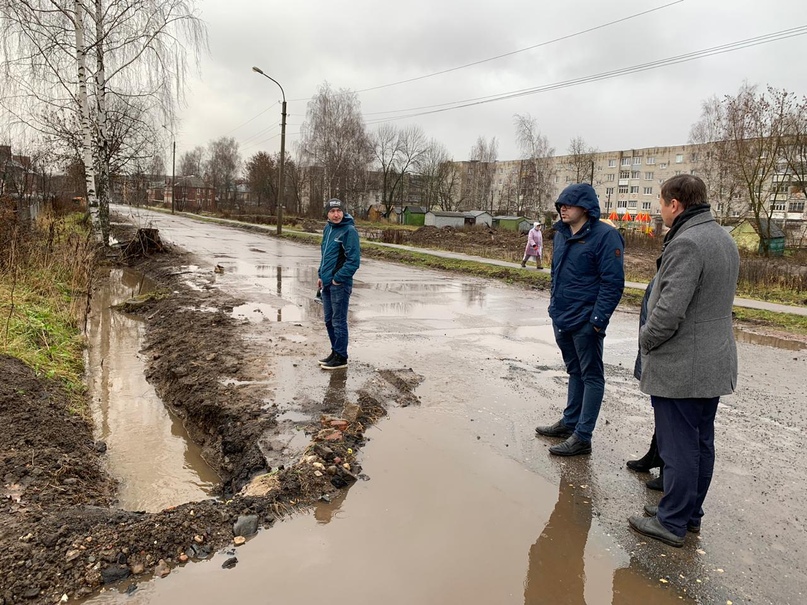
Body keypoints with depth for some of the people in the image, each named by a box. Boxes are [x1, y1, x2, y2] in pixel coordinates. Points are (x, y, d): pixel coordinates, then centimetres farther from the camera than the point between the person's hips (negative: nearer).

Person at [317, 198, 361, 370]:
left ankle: (341, 357, 9)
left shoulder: (349, 230, -14)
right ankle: (335, 352, 28)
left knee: (339, 322, -1)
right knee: (329, 320, 15)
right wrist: (321, 275, 14)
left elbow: (354, 260, -19)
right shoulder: (327, 229, 12)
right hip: (326, 283, 8)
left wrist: (338, 278, -16)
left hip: (340, 285, -8)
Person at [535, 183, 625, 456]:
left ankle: (582, 437, 10)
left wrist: (598, 319, -18)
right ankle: (569, 422, 33)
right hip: (561, 319, 8)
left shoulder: (604, 236, -13)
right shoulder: (561, 234, 10)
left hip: (585, 321, -7)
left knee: (591, 376, 4)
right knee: (575, 372, 20)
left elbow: (613, 282, -15)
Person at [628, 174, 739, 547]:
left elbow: (669, 311, -27)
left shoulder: (686, 243, -21)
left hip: (679, 368, -10)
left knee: (678, 445, 1)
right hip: (715, 364, 10)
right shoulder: (725, 240, 12)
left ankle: (672, 522, 14)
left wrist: (646, 338, -8)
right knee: (701, 443, 18)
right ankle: (691, 513, 32)